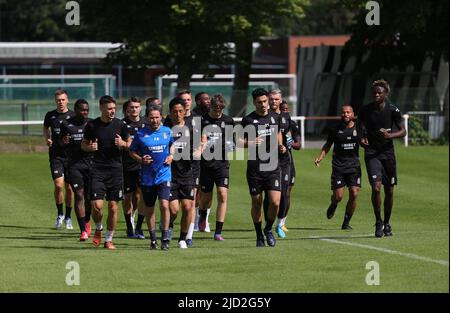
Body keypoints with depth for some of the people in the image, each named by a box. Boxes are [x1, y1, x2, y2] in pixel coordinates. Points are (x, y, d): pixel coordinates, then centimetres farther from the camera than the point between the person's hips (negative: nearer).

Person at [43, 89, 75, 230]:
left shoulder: (73, 116, -2)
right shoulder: (50, 115, 4)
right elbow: (45, 128, 24)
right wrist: (47, 138, 5)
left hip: (70, 155, -1)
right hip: (55, 155, 1)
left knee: (69, 187, 4)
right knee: (58, 185, -13)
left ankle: (68, 217, 20)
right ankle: (60, 214, 8)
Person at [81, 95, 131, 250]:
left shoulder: (120, 125, 1)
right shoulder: (92, 125, -1)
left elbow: (130, 143, 11)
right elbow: (84, 144, 12)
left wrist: (123, 143, -11)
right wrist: (90, 147, -11)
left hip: (116, 169, 1)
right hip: (98, 169, -1)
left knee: (113, 207, 1)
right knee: (97, 205, -11)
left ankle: (109, 239, 14)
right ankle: (98, 228, 19)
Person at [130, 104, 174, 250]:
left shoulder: (167, 131, 3)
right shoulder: (140, 134, -2)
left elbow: (172, 144, 22)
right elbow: (132, 151, 7)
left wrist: (171, 155, 4)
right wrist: (141, 159, -10)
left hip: (164, 174, 0)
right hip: (147, 177, 0)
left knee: (164, 205, -16)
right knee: (149, 209, 8)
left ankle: (165, 237, -6)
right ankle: (153, 239, 22)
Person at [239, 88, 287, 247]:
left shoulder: (275, 117, 9)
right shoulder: (248, 120, -2)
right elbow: (239, 140, -2)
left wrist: (280, 146, 8)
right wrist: (251, 143, -21)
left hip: (273, 167, 2)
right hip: (254, 168, -2)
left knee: (275, 202, -9)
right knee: (256, 203, 5)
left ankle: (268, 229, 17)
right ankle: (259, 236, 20)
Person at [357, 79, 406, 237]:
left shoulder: (393, 110, -5)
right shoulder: (365, 110, -3)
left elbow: (403, 131, 0)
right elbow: (360, 128, 10)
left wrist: (389, 135, -18)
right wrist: (362, 139, -12)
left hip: (388, 153, 1)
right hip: (372, 153, -1)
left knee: (389, 191, 6)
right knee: (376, 187, -17)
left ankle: (387, 223, 24)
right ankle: (378, 222, -2)